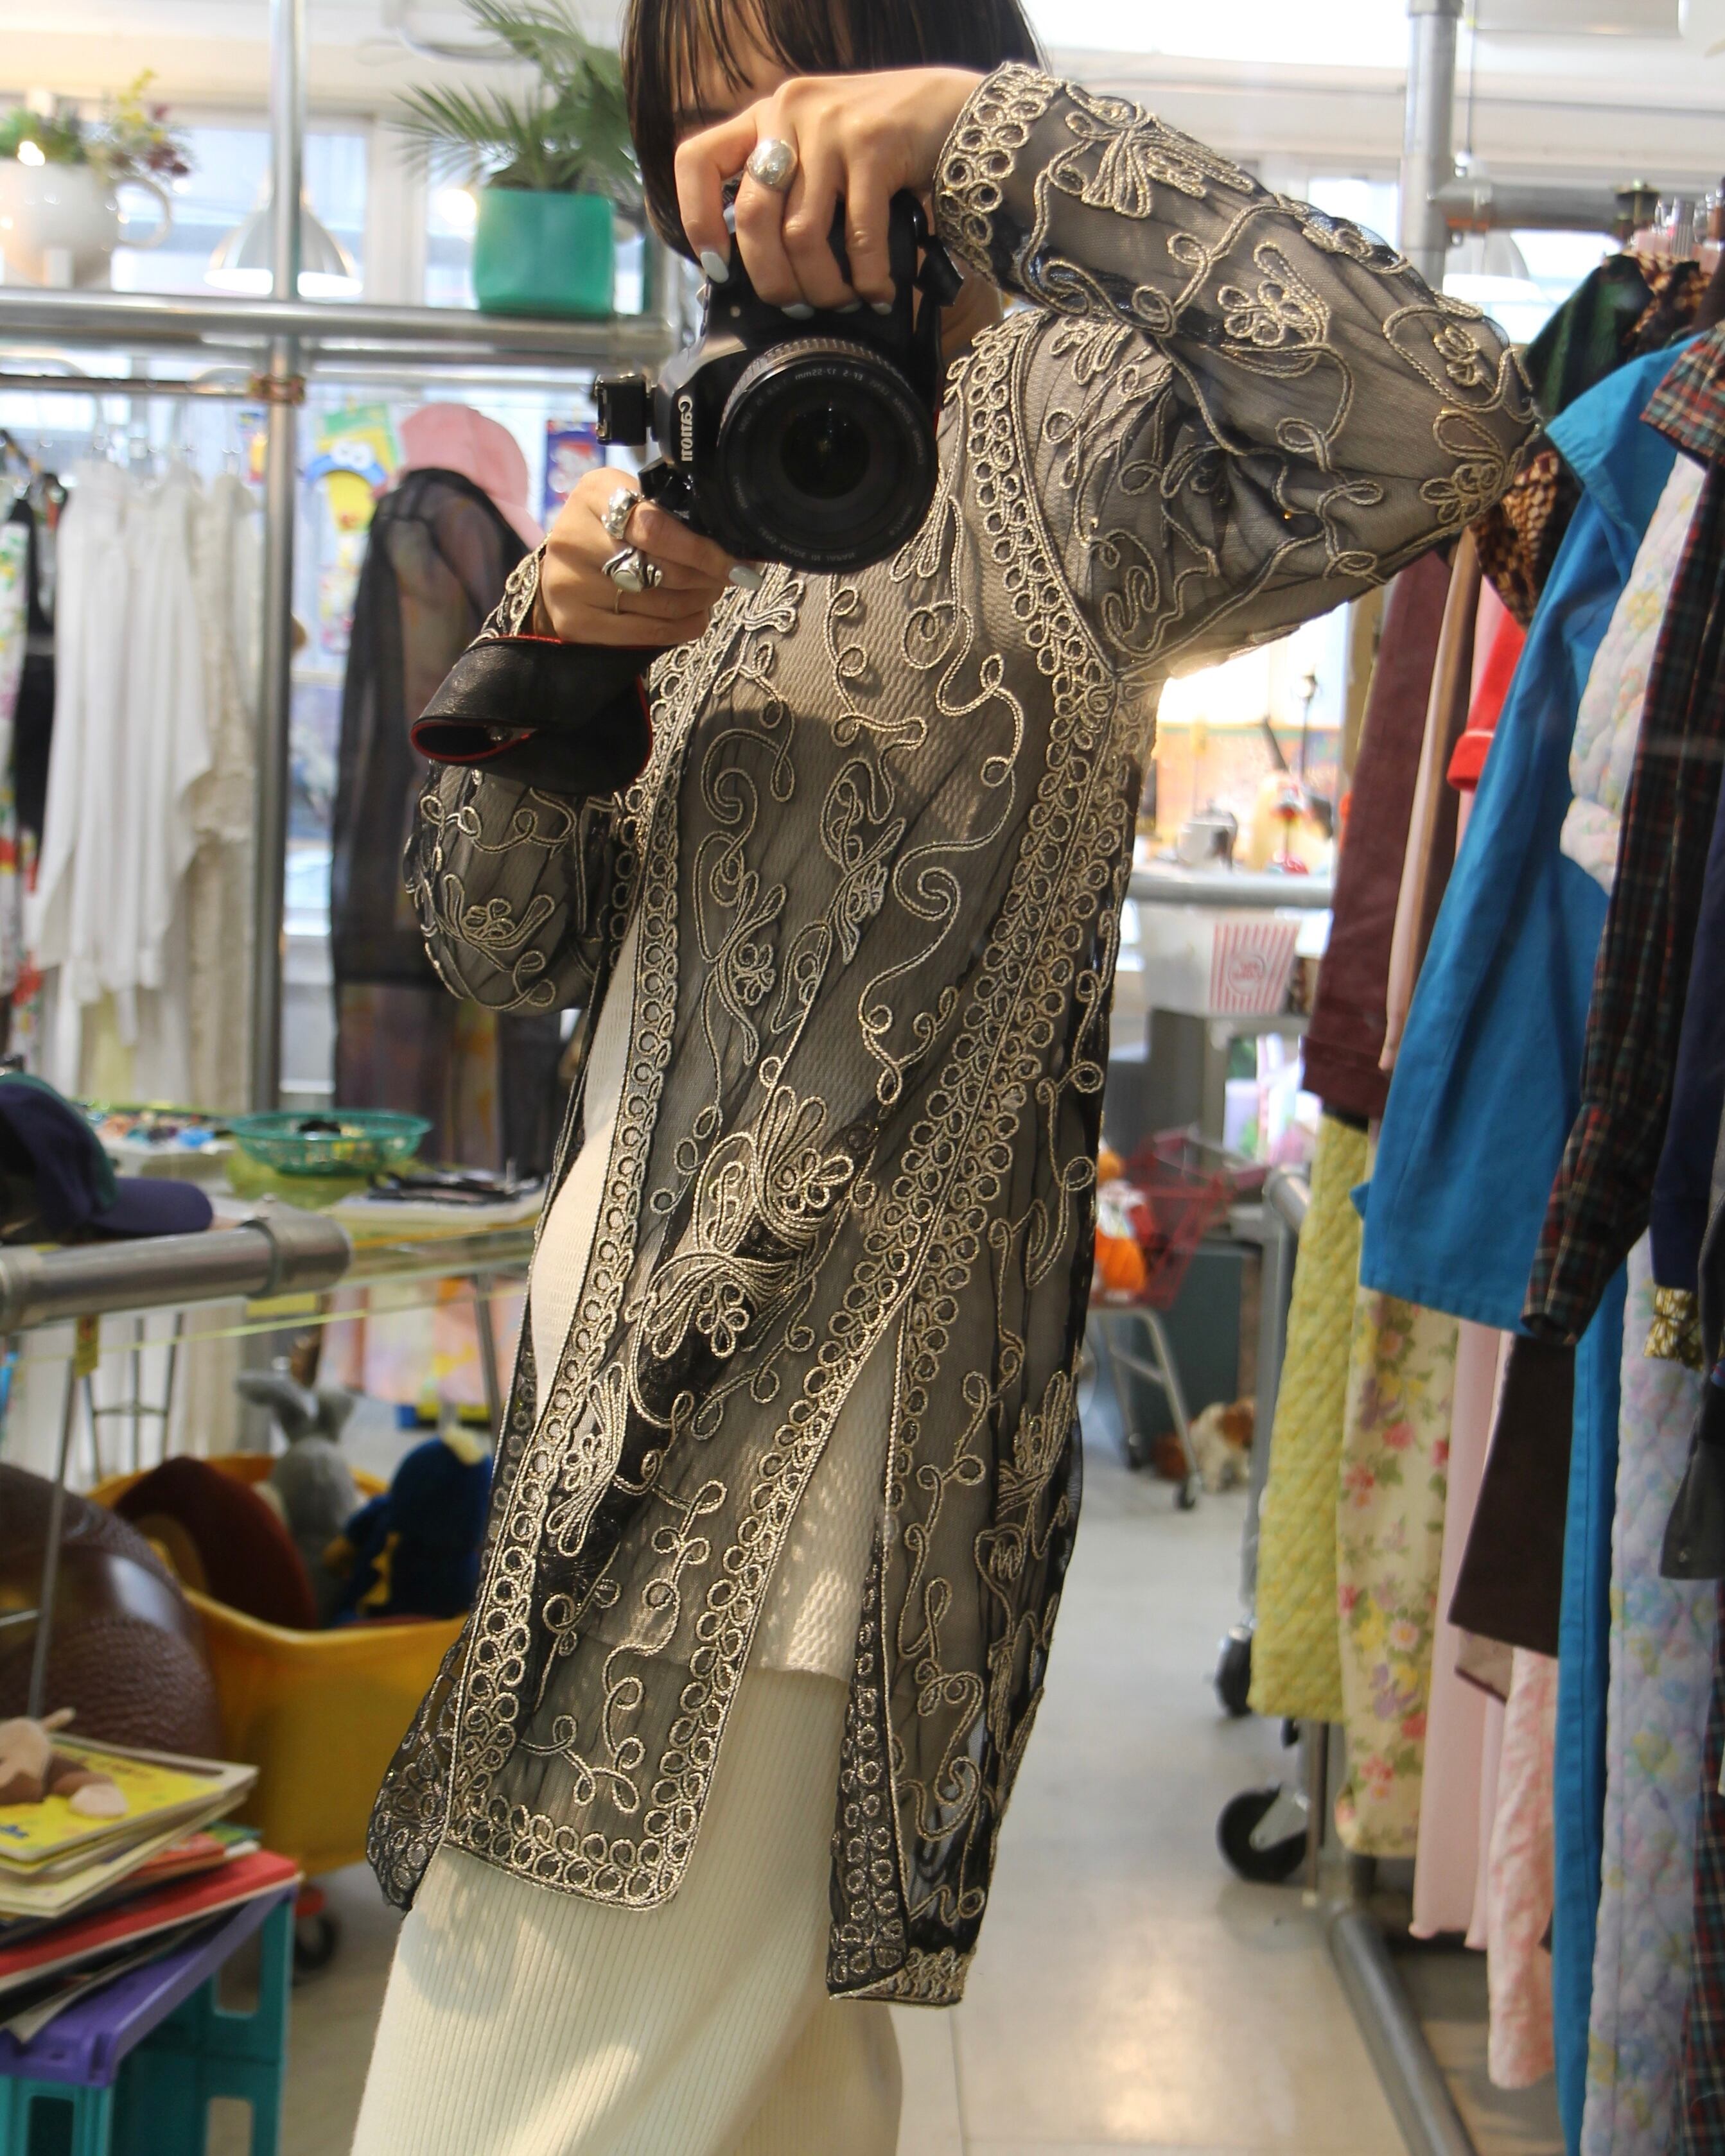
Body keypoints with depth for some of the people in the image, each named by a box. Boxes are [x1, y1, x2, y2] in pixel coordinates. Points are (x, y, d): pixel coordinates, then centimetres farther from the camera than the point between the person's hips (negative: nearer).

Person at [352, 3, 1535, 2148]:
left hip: (803, 1401, -7)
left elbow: (1437, 423, -28)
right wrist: (556, 645, -8)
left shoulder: (1054, 411, -5)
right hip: (631, 1365, 7)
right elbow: (500, 940, 12)